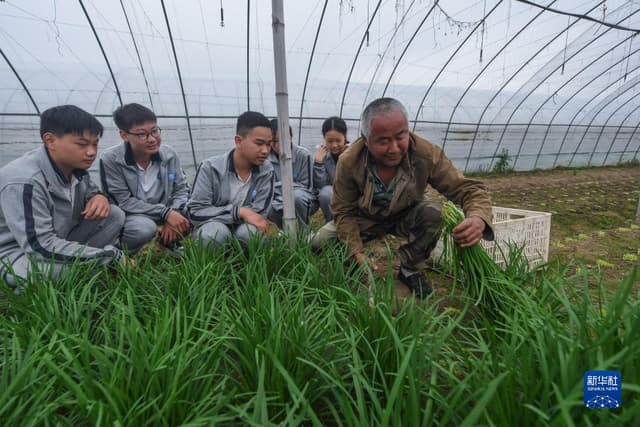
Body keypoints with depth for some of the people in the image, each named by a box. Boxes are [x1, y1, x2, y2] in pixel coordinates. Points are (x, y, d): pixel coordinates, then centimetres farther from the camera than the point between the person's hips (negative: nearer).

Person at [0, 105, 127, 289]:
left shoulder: (74, 166, -7)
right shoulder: (24, 182, -30)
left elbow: (90, 190, 14)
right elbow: (41, 246, -34)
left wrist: (99, 197, -14)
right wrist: (112, 256, -31)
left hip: (58, 241, 7)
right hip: (15, 254, -7)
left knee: (115, 215, -11)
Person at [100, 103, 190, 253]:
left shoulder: (169, 154, -7)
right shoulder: (110, 159, -18)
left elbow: (181, 189, 0)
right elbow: (124, 202, -19)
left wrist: (173, 214, -21)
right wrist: (165, 212, -28)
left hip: (162, 218, 4)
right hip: (129, 219, -4)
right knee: (144, 228, -37)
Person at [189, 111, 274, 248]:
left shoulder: (267, 172, -9)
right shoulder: (210, 168, -14)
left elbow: (258, 214, -11)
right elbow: (196, 211, -17)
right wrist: (240, 212, -26)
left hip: (243, 229, 2)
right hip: (211, 228, -1)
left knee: (251, 231, -32)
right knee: (215, 232, -35)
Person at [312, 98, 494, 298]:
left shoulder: (427, 154, -30)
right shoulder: (349, 161, -29)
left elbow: (468, 189, -25)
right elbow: (343, 212, -17)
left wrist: (478, 218, -50)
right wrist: (357, 253, -28)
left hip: (406, 217, 1)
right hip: (366, 219, 0)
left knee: (433, 212, -31)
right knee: (320, 243, -18)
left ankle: (410, 270, -5)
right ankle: (358, 268, 14)